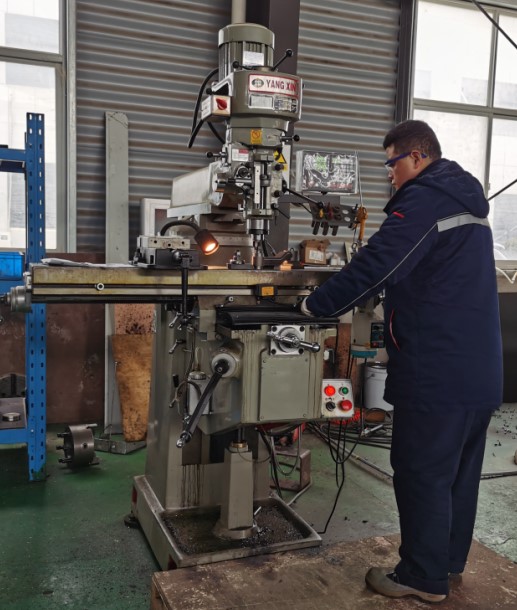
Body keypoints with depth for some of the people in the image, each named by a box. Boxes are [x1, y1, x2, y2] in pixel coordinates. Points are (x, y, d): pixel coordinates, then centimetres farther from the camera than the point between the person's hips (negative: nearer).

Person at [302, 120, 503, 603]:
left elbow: (376, 266, -20)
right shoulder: (466, 199, 16)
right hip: (480, 369, 10)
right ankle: (449, 559, 33)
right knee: (460, 470, 18)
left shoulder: (424, 199, -14)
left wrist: (316, 305, -9)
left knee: (422, 473, 3)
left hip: (437, 372, -10)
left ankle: (424, 577, 16)